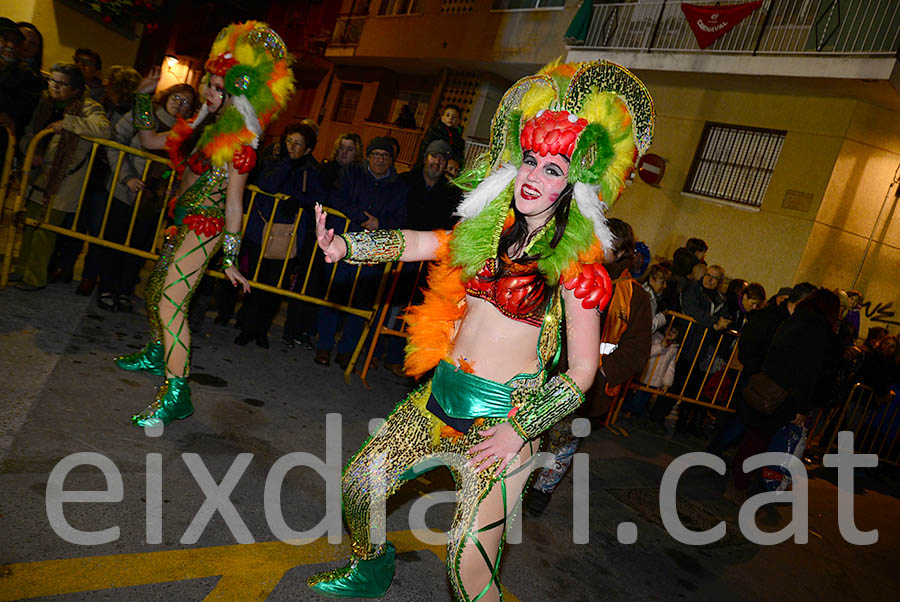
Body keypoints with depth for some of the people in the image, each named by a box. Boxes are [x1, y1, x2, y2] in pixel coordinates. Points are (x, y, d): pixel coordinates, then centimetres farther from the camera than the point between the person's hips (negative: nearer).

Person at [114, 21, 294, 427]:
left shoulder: (238, 145, -15)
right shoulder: (201, 129, 9)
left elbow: (234, 204, -17)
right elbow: (150, 140, 23)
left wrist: (230, 258, -18)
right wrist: (143, 96, 16)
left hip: (205, 228, -9)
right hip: (183, 225, 9)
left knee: (171, 302, -17)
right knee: (153, 294, 24)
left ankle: (176, 393, -14)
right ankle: (157, 353, 48)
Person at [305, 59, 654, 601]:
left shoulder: (575, 258, -11)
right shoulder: (488, 228, 5)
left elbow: (582, 371, -10)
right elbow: (419, 243, 0)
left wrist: (521, 430, -14)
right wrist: (345, 246, -15)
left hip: (504, 414, -6)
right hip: (443, 393, 6)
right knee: (361, 480, 15)